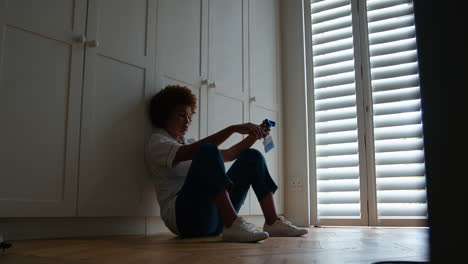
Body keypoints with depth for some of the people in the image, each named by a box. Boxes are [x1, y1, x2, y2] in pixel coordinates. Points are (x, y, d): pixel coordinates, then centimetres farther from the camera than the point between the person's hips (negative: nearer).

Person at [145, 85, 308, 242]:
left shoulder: (189, 142, 26)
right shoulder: (157, 143, 2)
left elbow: (229, 154, 20)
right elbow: (192, 152, -19)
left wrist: (255, 134, 6)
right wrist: (232, 129, -24)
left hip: (213, 216, 7)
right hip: (184, 215, -7)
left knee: (252, 156, 1)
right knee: (208, 151, -29)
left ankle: (272, 223, -8)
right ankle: (232, 224, -38)